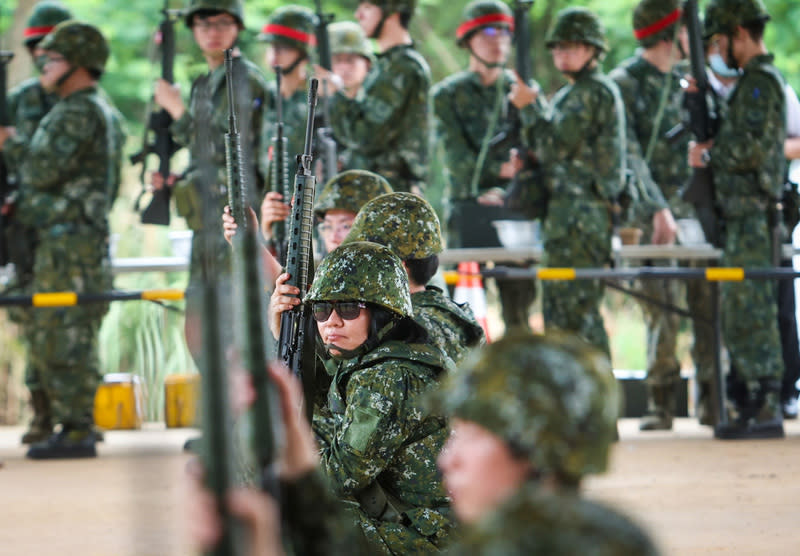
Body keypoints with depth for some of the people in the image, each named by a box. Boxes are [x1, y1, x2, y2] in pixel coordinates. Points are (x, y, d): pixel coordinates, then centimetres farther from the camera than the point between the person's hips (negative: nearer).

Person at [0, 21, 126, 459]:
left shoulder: (78, 113, -14)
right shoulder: (104, 113, 19)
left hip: (70, 242, -11)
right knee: (51, 341, 14)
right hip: (79, 239, 11)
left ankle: (76, 434, -8)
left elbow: (42, 171, -19)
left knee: (63, 341, -9)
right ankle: (76, 428, 16)